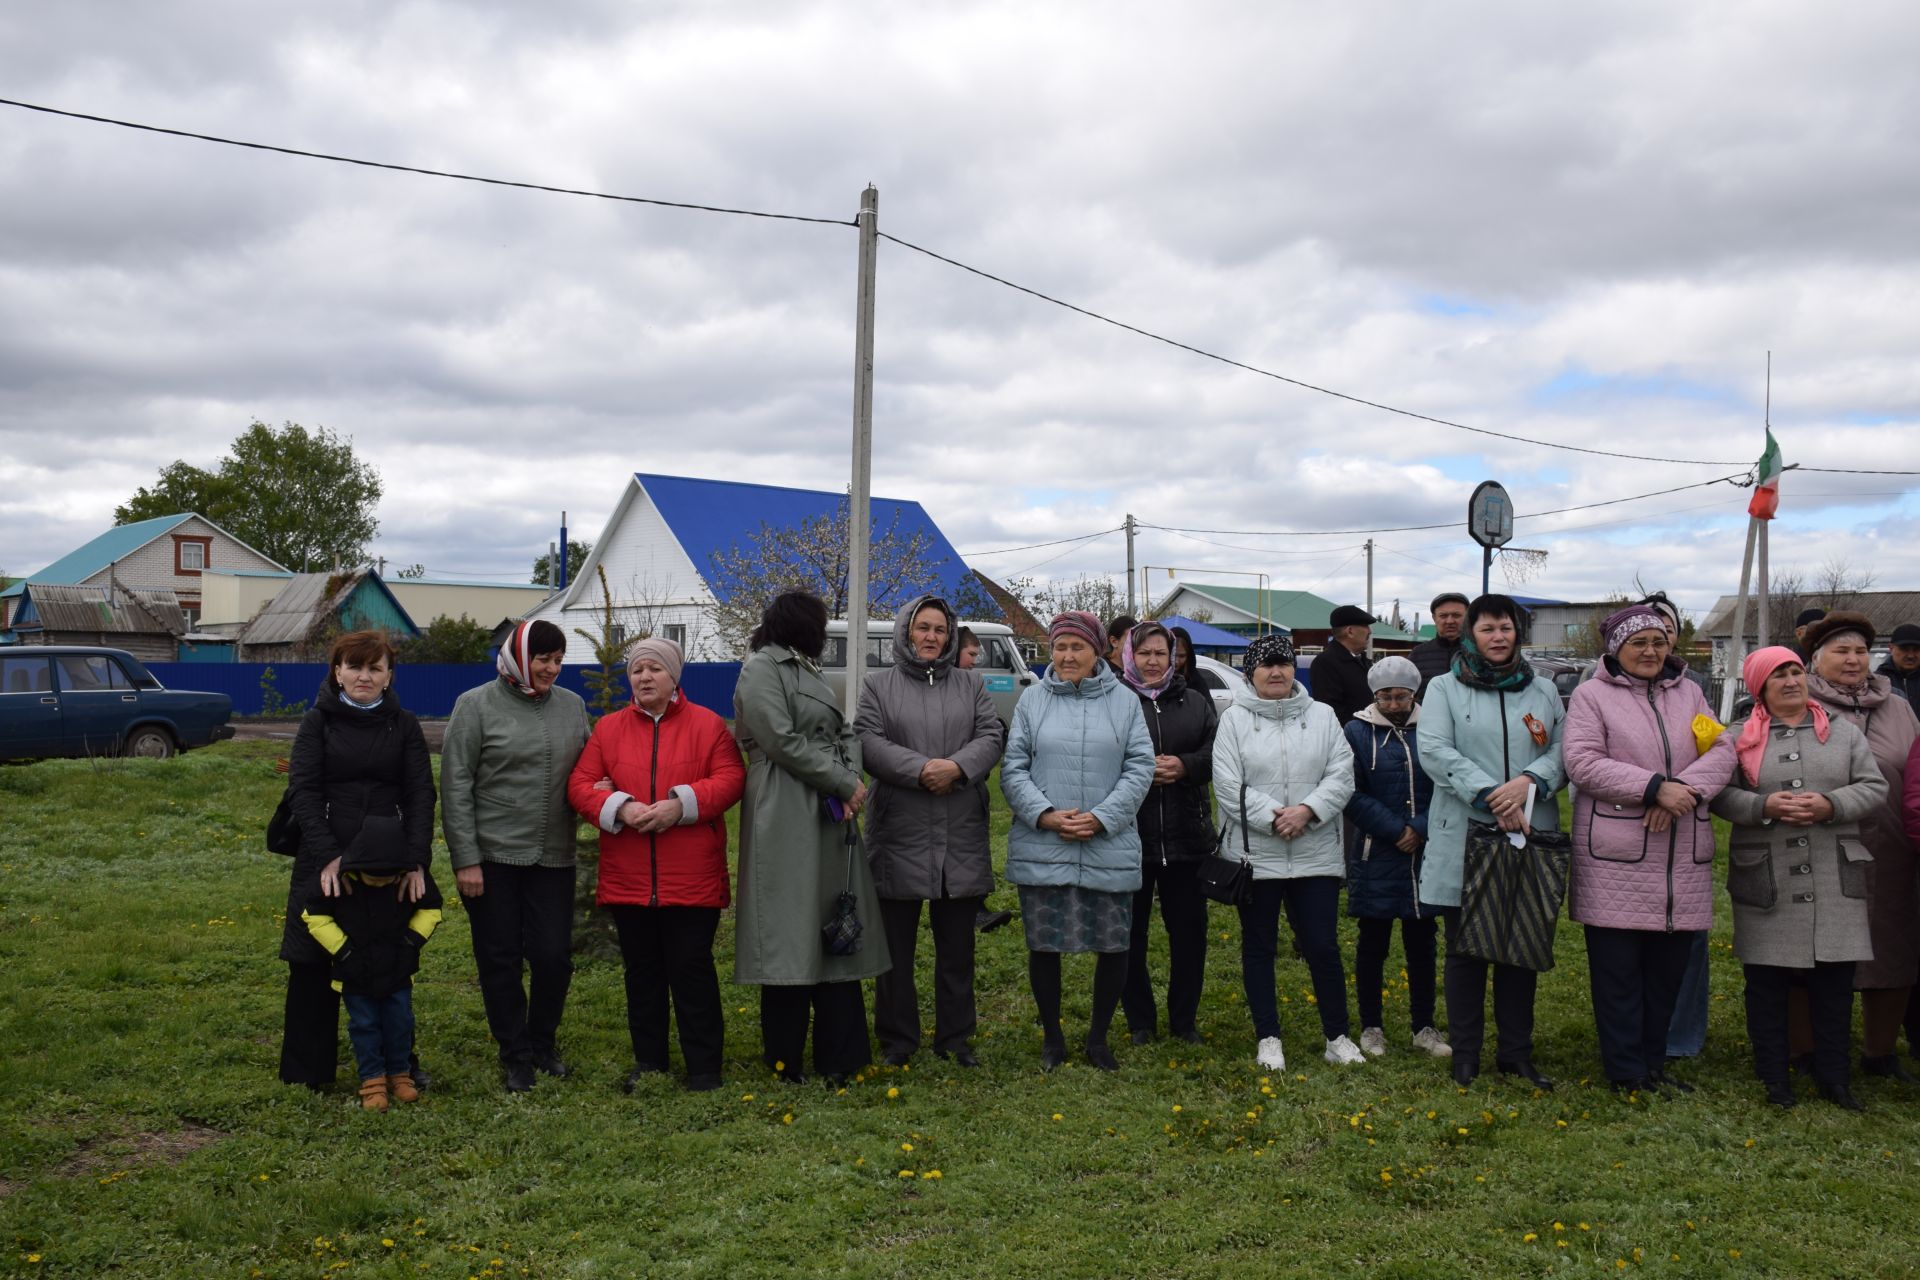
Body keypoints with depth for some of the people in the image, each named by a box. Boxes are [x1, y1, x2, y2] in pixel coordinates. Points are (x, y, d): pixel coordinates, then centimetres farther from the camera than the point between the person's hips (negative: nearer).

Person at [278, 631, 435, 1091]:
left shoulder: (403, 725, 7)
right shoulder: (318, 722, 3)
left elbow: (420, 795, 1)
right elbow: (303, 791, -5)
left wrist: (416, 860, -11)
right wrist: (327, 856, -17)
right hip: (324, 860, -1)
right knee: (313, 966, 4)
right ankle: (307, 1070, 16)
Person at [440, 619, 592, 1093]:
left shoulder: (572, 705, 8)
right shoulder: (476, 705, -4)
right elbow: (455, 786, -5)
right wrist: (466, 859, -9)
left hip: (553, 857, 3)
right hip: (492, 855, -3)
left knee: (554, 956, 2)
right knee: (501, 960, 4)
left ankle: (543, 1042, 25)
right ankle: (515, 1054, 20)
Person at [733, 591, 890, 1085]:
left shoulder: (805, 671, 21)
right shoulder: (762, 669, -7)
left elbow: (845, 733, 17)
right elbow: (783, 742, -15)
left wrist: (852, 781, -3)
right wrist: (845, 785, -10)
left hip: (831, 818, 9)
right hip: (786, 818, -8)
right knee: (793, 937, -4)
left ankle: (838, 1054, 15)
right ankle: (785, 1060, 7)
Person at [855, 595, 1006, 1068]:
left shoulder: (971, 686, 13)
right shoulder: (879, 685, 5)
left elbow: (991, 736, 1)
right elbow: (868, 742, -8)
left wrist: (958, 767, -17)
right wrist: (921, 770, -19)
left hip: (962, 837, 2)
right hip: (899, 835, -2)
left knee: (957, 946, 10)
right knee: (896, 944, 6)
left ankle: (955, 1038, 22)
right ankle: (896, 1041, 17)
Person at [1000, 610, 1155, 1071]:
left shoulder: (1124, 700, 4)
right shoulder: (1032, 699, 4)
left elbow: (1139, 768, 0)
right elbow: (1013, 769, 2)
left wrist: (1102, 818, -11)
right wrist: (1045, 815, -12)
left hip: (1109, 848, 0)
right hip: (1042, 849, 0)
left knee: (1113, 946, 5)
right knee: (1044, 946, 6)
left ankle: (1098, 1037, 26)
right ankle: (1052, 1037, 25)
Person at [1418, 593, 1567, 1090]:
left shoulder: (1544, 690, 13)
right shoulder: (1444, 688, 4)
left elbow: (1564, 750, 3)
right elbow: (1434, 751, -10)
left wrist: (1529, 782, -17)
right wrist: (1490, 795, -20)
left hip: (1531, 838, 3)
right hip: (1464, 837, -3)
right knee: (1466, 951, 5)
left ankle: (1516, 1052, 21)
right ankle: (1465, 1054, 14)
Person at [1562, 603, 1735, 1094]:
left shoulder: (1688, 692, 14)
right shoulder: (1591, 695, 0)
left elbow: (1722, 749, 3)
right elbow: (1582, 763, -11)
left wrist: (1686, 790, -15)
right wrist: (1656, 786, -18)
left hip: (1683, 859, 5)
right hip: (1615, 858, -5)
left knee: (1668, 966, 11)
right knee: (1618, 970, 0)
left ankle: (1653, 1063, 24)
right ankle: (1626, 1072, 10)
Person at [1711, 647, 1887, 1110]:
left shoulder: (1843, 732, 10)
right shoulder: (1739, 737, 4)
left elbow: (1874, 788, 5)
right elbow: (1720, 794, -2)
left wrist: (1831, 805, -12)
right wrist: (1764, 806, -18)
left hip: (1834, 878, 2)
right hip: (1765, 878, -2)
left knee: (1835, 981, 5)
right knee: (1766, 983, 4)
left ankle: (1834, 1078, 18)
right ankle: (1773, 1079, 16)